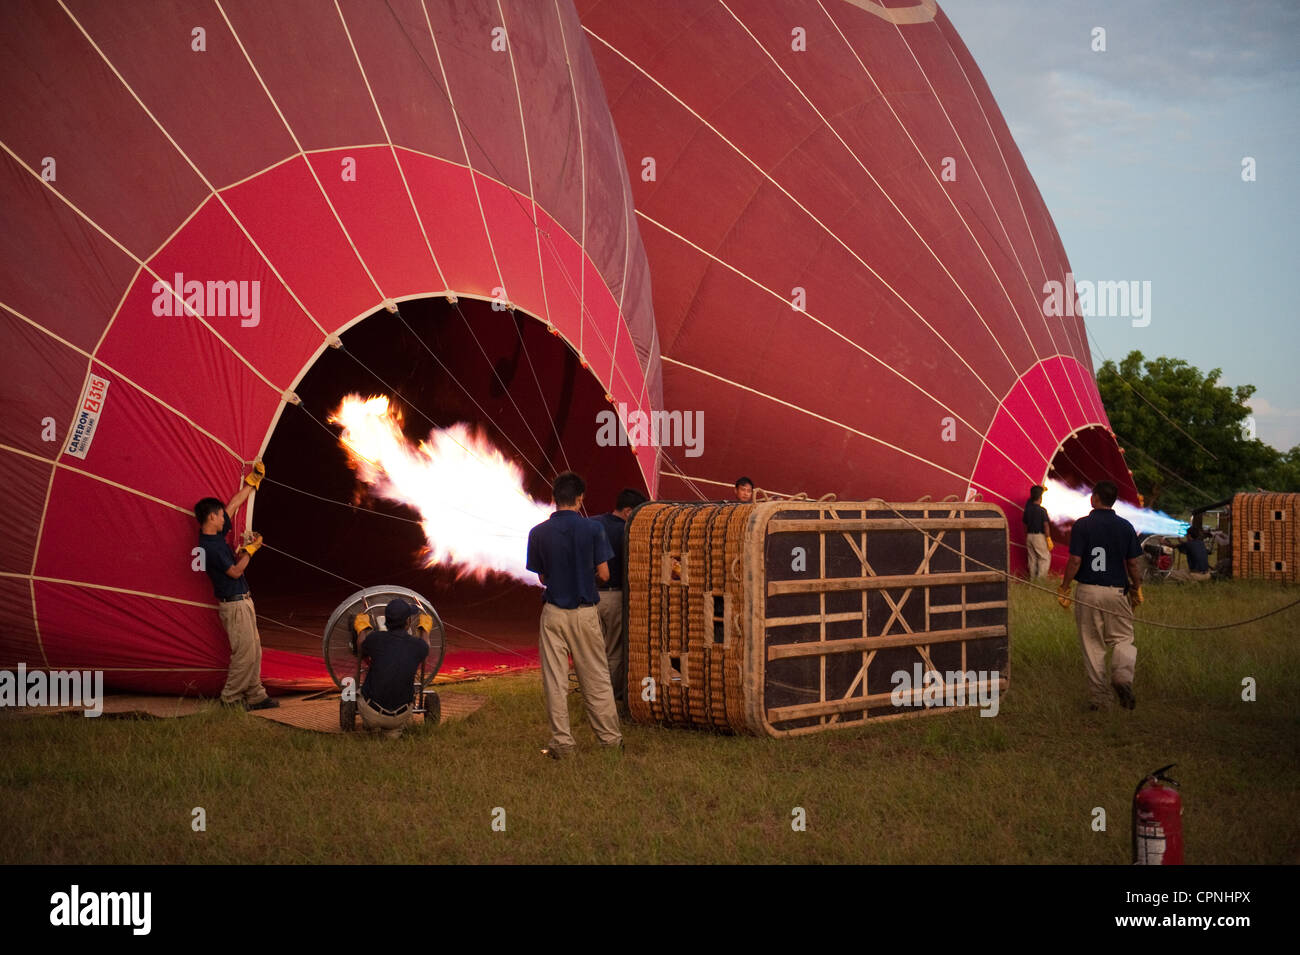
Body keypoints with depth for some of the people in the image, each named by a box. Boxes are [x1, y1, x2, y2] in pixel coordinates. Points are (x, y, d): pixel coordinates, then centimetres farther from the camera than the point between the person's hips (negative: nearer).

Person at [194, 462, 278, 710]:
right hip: (233, 604, -10)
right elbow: (235, 571, -18)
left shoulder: (217, 533, 7)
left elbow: (236, 502, 15)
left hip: (243, 601, 10)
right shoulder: (210, 546, -20)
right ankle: (230, 698, 2)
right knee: (245, 652, -8)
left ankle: (255, 696, 17)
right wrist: (250, 549, -8)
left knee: (254, 650, 11)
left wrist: (254, 479, 19)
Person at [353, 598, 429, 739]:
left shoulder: (375, 638, -13)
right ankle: (394, 730, 18)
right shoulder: (419, 645, -10)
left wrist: (362, 629, 29)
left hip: (371, 713, 0)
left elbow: (361, 650, 12)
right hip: (399, 717, 0)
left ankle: (373, 727, 26)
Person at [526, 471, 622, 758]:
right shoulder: (592, 529, -7)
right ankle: (610, 738, 16)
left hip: (553, 613, 1)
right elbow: (603, 575, -4)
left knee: (555, 681, 6)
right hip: (585, 612, 0)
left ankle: (561, 742, 7)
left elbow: (542, 577, 5)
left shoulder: (538, 533, -2)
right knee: (596, 679, 9)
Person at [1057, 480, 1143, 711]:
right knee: (1123, 639, 12)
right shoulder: (1125, 527, 1)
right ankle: (1122, 677, -16)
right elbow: (1132, 564, 3)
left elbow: (1075, 561, -9)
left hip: (1088, 591, -1)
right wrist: (1136, 589, 17)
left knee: (1092, 645, 7)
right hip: (1117, 591, 1)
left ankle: (1098, 696, 7)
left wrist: (1064, 588, 1)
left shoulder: (1082, 525, -6)